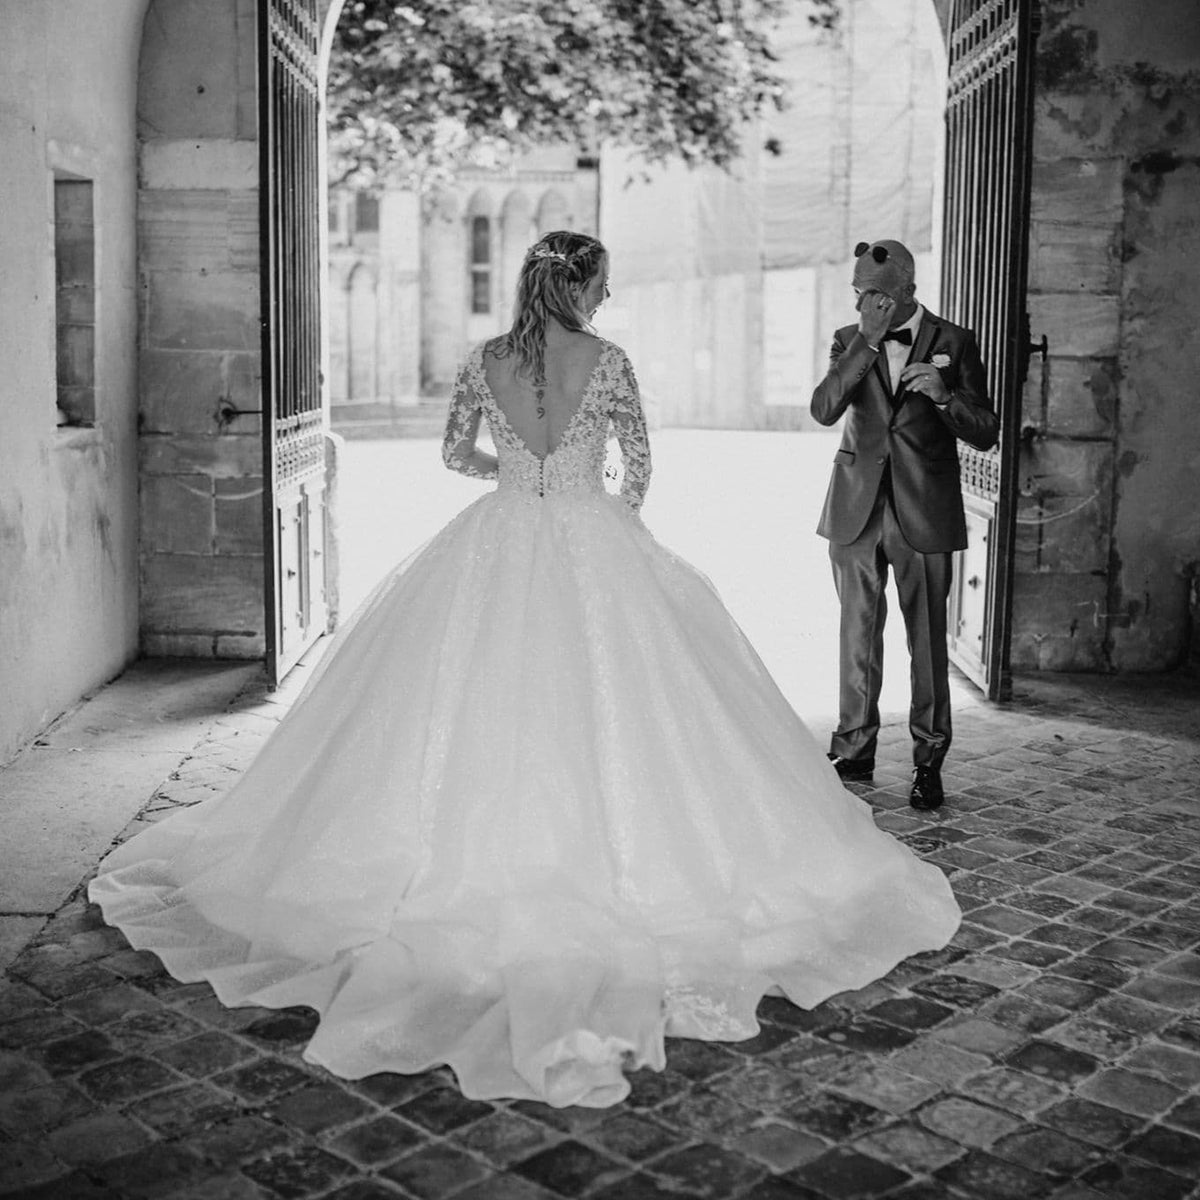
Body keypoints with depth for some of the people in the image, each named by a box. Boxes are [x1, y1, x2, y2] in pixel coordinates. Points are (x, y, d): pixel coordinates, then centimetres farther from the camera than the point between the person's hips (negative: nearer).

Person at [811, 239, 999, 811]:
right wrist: (867, 342, -17)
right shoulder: (849, 341, 6)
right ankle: (854, 751, 21)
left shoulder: (954, 342, 0)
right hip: (856, 510, 2)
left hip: (924, 515, -2)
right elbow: (824, 410, -11)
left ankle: (929, 762, 14)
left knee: (927, 640, 3)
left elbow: (986, 434, -2)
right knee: (857, 634, 9)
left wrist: (944, 396, -20)